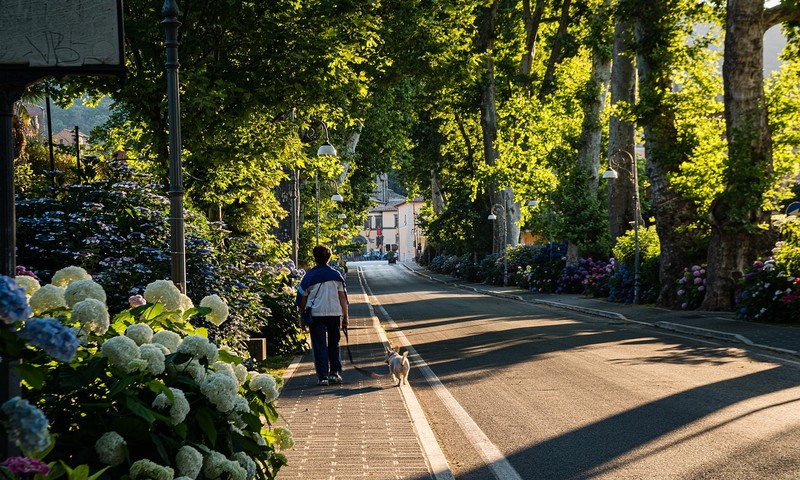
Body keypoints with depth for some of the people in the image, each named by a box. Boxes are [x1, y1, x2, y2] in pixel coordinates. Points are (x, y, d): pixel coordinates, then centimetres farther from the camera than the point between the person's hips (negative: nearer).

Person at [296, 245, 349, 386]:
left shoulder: (309, 276, 0)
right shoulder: (336, 275, 4)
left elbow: (302, 299, 2)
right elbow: (343, 297, 3)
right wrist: (345, 317, 8)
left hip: (316, 314, -2)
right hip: (335, 314, 2)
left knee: (319, 345, 2)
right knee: (334, 344, 17)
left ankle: (323, 376, -3)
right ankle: (335, 373, 16)